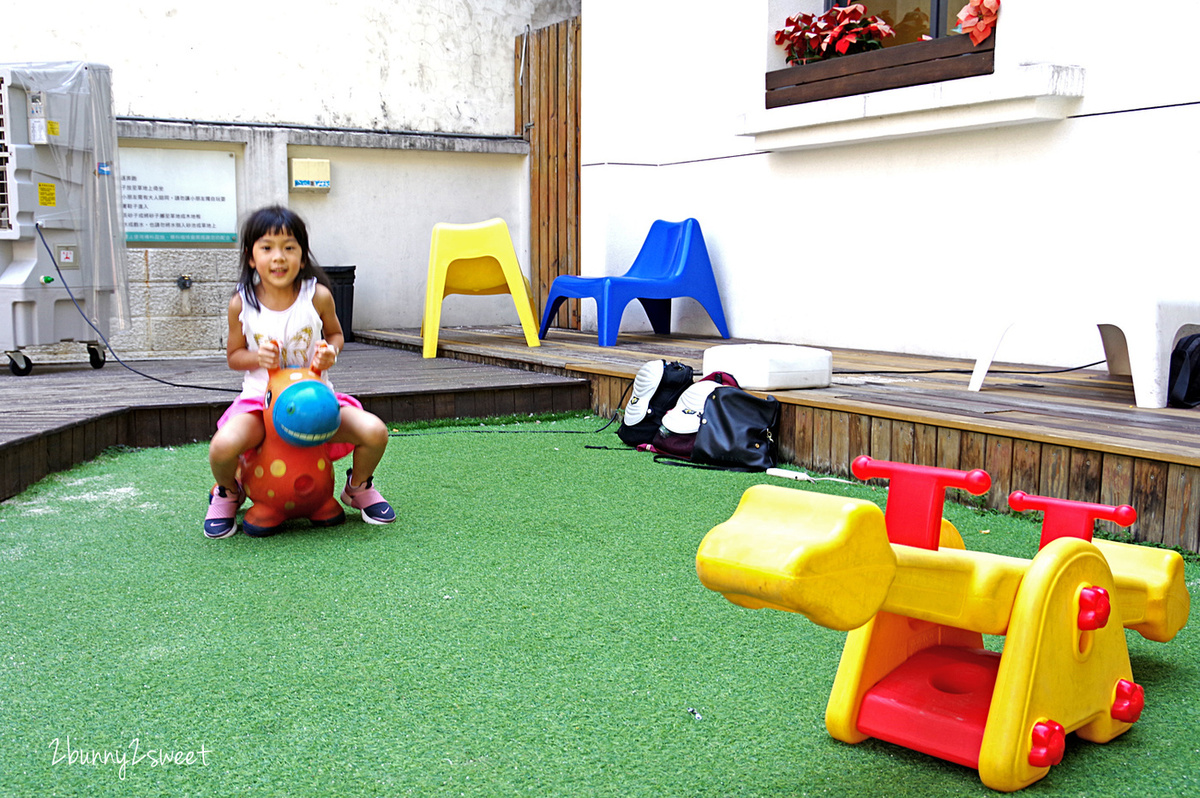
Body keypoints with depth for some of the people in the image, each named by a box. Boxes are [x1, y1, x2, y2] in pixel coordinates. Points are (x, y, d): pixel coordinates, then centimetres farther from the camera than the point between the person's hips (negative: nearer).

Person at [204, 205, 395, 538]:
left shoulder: (317, 296, -6)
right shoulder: (241, 304, -5)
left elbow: (335, 333, 13)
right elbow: (233, 356, 7)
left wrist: (330, 350, -11)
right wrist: (257, 357, -15)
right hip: (260, 398, -1)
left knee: (374, 432, -23)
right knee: (223, 446, -32)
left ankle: (358, 487, 14)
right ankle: (228, 494, 9)